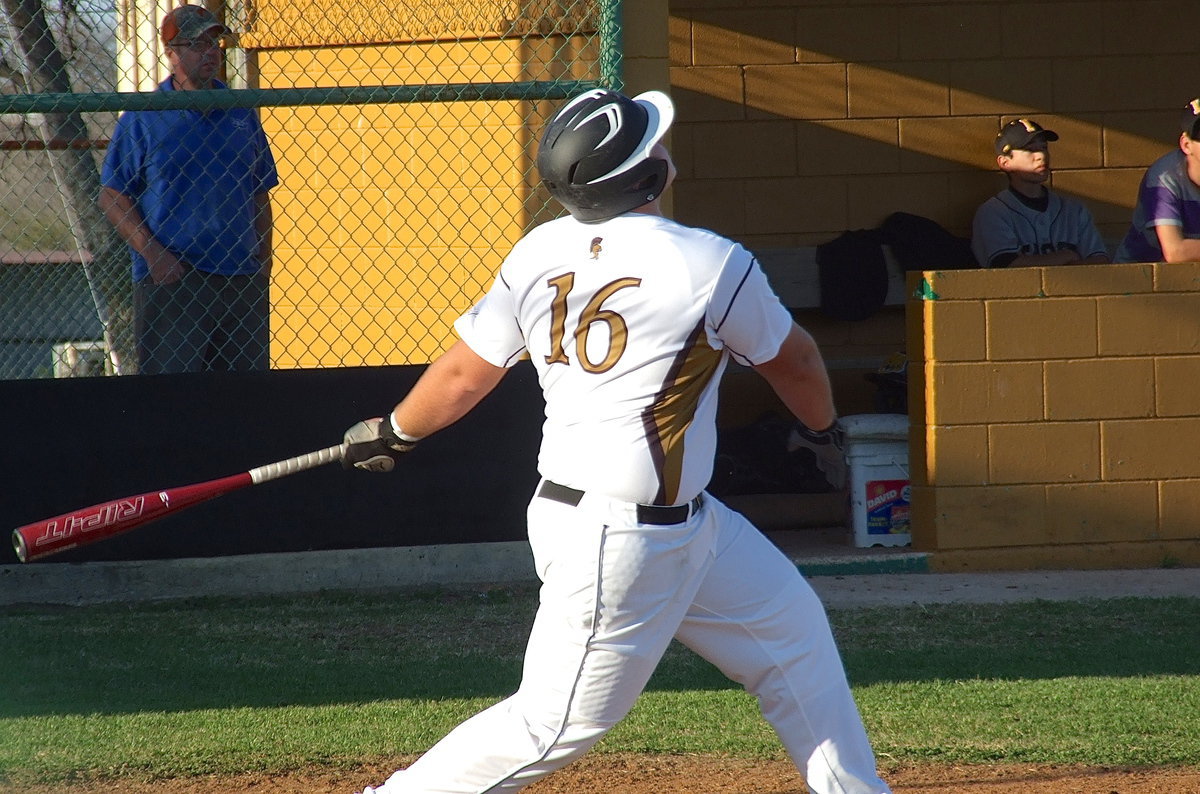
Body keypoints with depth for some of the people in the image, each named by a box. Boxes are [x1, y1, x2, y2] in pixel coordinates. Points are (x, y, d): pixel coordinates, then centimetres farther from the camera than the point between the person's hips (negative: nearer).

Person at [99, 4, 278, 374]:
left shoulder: (242, 115, 14)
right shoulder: (141, 119, 1)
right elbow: (112, 198, 0)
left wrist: (262, 264, 8)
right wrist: (153, 253, -12)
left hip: (242, 281, 4)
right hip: (169, 279, -4)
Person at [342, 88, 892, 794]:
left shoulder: (540, 252, -1)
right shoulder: (712, 266, -17)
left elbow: (465, 373, 4)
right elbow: (790, 359, 2)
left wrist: (394, 434, 23)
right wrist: (824, 430, 23)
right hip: (617, 542, -8)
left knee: (794, 630, 18)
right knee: (558, 724, -3)